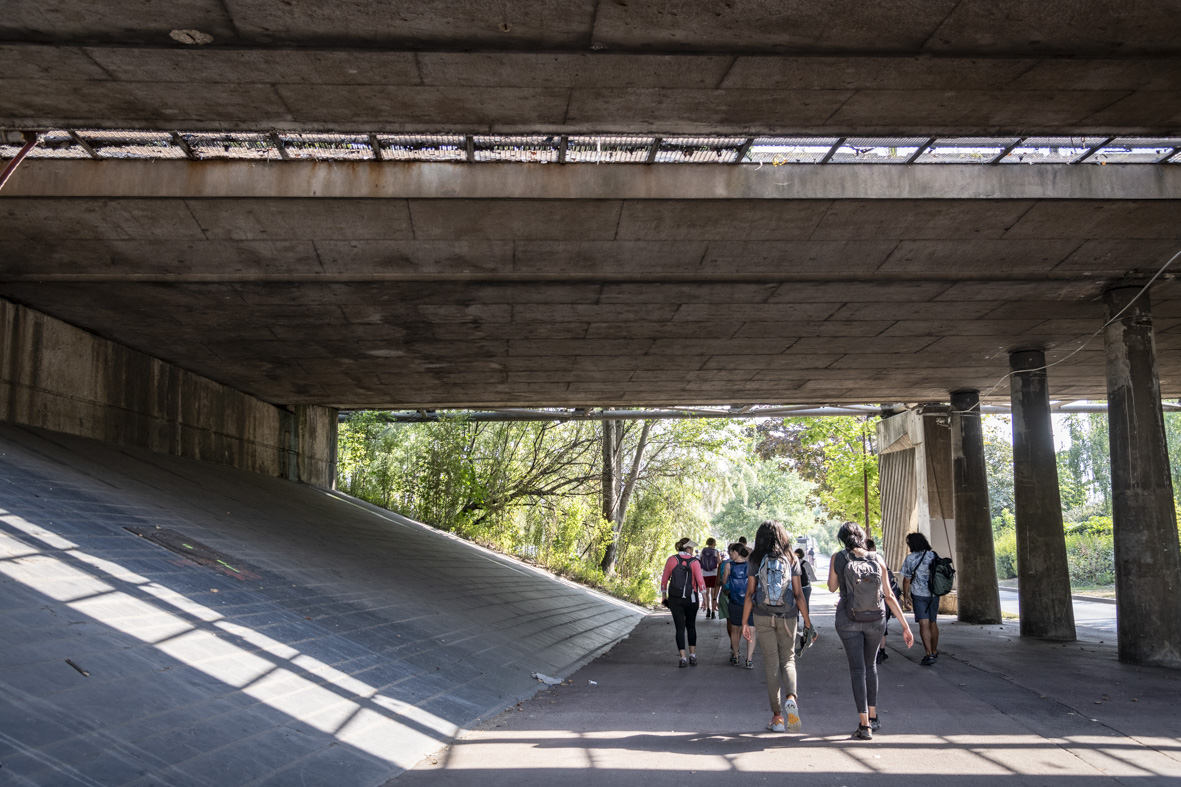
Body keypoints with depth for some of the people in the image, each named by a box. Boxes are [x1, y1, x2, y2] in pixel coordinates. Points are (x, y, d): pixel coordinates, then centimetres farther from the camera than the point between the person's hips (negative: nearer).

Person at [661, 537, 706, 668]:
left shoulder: (671, 559, -3)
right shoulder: (694, 562, -7)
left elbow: (664, 579, 2)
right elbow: (700, 580, -11)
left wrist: (663, 595, 13)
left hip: (675, 599, 1)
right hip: (691, 598, -1)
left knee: (680, 628, 4)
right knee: (691, 626, 16)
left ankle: (683, 659, -2)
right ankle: (692, 656, 13)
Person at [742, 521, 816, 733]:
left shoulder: (756, 561, -2)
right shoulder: (791, 560, -1)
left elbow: (750, 593, -3)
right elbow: (798, 593, -3)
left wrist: (744, 623, 3)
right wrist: (807, 622, 2)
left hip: (763, 617, 0)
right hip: (787, 616, 0)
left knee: (771, 663, 6)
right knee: (788, 659, 12)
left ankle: (777, 716, 6)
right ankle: (790, 698, -16)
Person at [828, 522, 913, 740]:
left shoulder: (838, 559, -7)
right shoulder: (877, 560, -3)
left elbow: (832, 587, 7)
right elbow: (889, 596, -3)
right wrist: (905, 626, 0)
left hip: (848, 621, -2)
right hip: (875, 621, 2)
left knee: (857, 669, 3)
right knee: (870, 665, 22)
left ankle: (865, 724, -3)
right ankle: (873, 716, 27)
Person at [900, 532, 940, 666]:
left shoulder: (910, 558, -9)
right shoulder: (934, 556, 0)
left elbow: (906, 580, -6)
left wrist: (905, 595, 6)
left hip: (919, 595, -4)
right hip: (934, 594, 4)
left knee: (924, 624, -6)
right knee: (933, 623, 16)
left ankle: (929, 654, -16)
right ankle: (934, 652, 29)